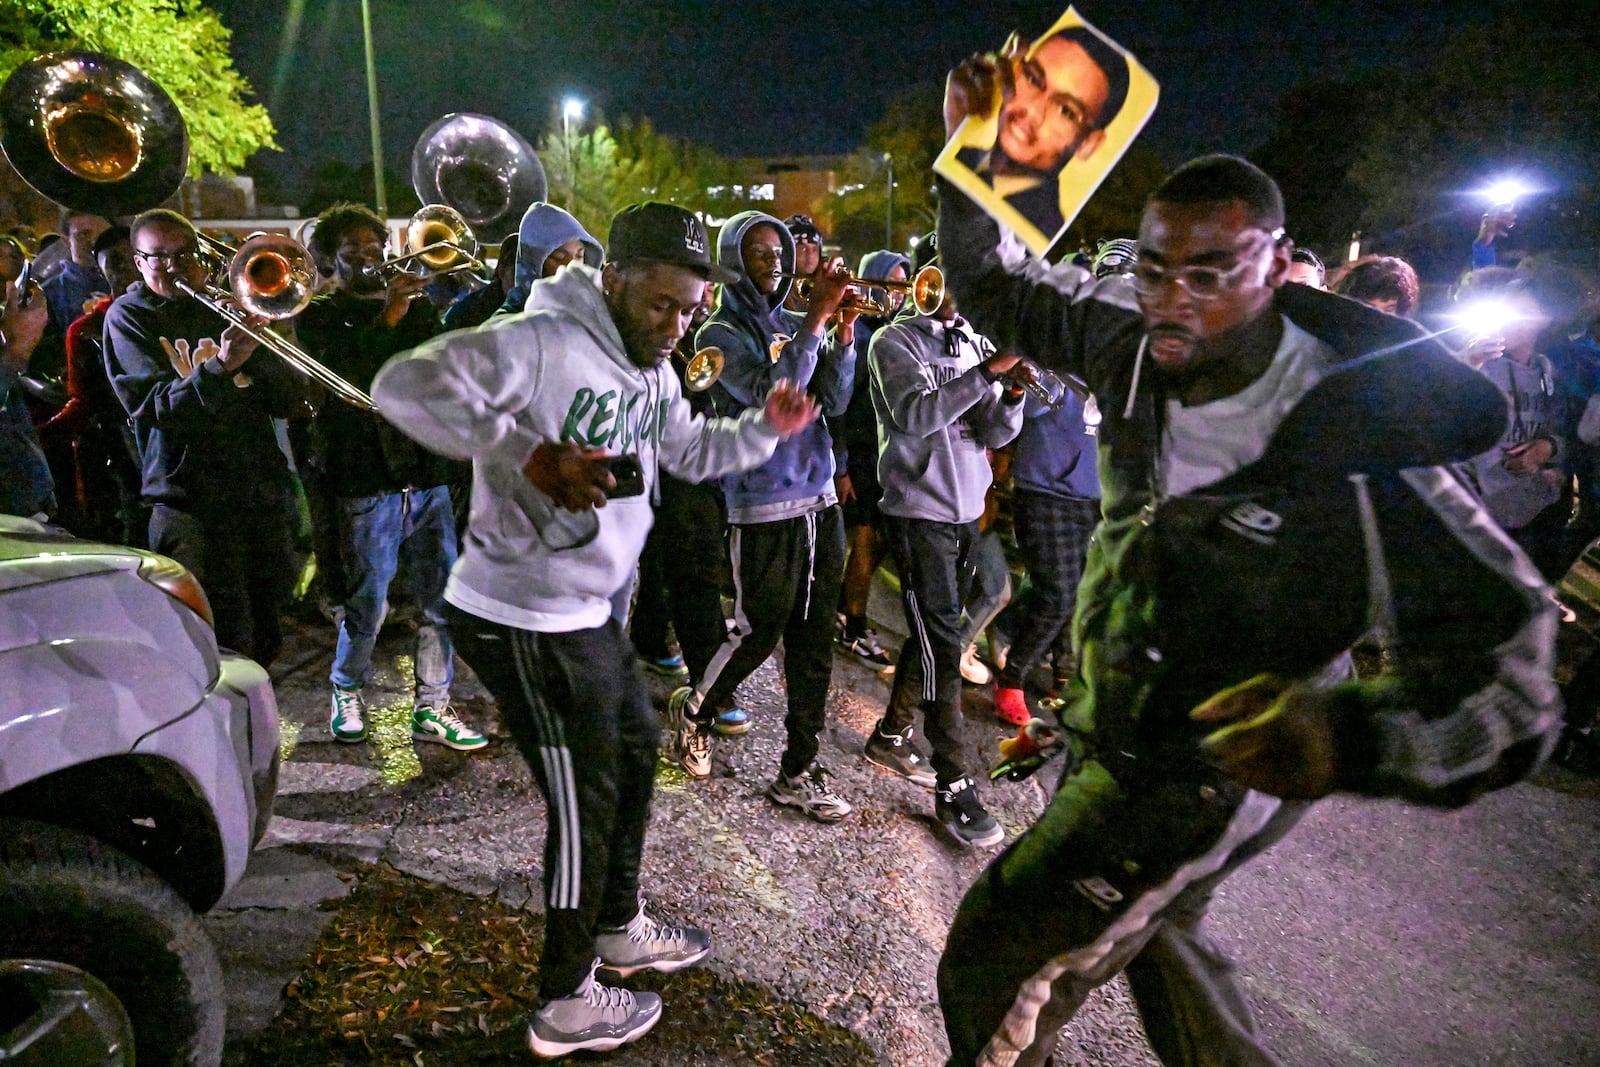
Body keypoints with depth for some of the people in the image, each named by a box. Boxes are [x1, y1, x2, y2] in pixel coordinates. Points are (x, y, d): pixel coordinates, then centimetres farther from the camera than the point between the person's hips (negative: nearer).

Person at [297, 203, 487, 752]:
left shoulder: (413, 304, 18)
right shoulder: (317, 314, 5)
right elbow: (342, 371, -13)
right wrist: (387, 318, -24)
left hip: (427, 473, 4)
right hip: (365, 480, -4)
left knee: (441, 598, 4)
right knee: (367, 603, 0)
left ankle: (431, 707, 16)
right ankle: (346, 693, 26)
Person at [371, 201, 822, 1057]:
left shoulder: (651, 371, 8)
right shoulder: (540, 343, -21)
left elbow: (692, 450, 22)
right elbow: (406, 385, -30)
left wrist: (765, 427, 4)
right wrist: (530, 453, -37)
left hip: (583, 610, 10)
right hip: (521, 620, -10)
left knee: (636, 747, 22)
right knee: (584, 797, 1)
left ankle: (621, 929, 45)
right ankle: (567, 1003, 24)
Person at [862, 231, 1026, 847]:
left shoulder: (975, 344, 12)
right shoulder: (896, 342, -5)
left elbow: (995, 433, 6)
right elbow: (914, 415, -22)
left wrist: (1012, 391, -14)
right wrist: (987, 371, -26)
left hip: (966, 508, 7)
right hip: (918, 510, -6)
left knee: (934, 633, 14)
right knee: (942, 644, -7)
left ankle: (890, 736, 31)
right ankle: (952, 785, 0)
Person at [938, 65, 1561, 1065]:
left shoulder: (1365, 457, -30)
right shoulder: (1138, 339, -12)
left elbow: (1506, 682, -27)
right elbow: (997, 290, 4)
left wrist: (1342, 738, -47)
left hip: (1200, 781, -7)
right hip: (1114, 731, 7)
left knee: (993, 969, 0)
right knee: (1153, 933, 30)